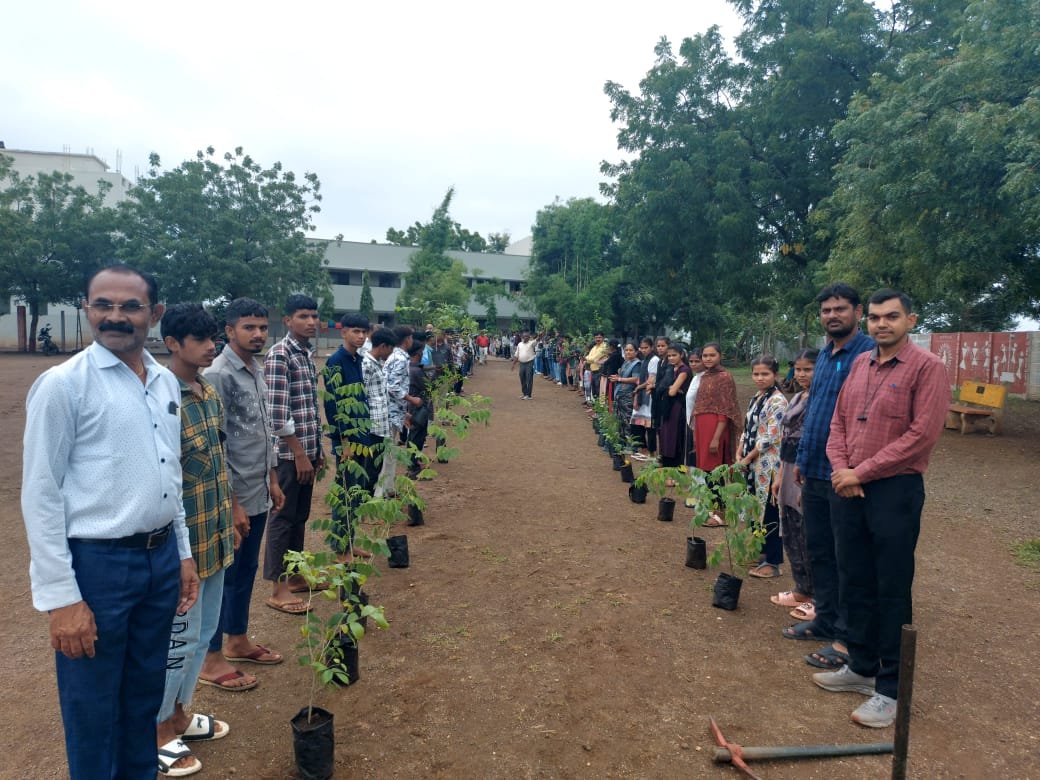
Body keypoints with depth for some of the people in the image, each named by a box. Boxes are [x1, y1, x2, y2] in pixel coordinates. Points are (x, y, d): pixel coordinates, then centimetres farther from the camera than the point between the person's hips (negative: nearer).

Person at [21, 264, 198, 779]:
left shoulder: (166, 382, 6)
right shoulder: (62, 384, -12)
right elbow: (40, 496, -13)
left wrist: (183, 553, 14)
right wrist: (60, 597, -15)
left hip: (160, 558, 6)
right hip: (96, 564, -6)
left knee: (145, 698, 21)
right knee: (93, 714, 12)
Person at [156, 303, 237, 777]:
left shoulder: (209, 393, 5)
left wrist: (232, 511, 18)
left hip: (214, 533, 8)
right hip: (185, 538, -8)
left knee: (204, 632, 20)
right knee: (180, 639, 7)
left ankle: (179, 714, 39)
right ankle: (157, 731, 28)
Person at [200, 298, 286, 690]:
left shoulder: (257, 371, 9)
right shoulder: (218, 375, -17)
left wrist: (272, 480, 17)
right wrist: (232, 503, -18)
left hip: (258, 493, 8)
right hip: (234, 495, -8)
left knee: (246, 570, 19)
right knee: (223, 574, 4)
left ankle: (238, 640, 35)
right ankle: (212, 660, 17)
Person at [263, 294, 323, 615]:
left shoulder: (308, 354, 12)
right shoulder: (279, 355, -14)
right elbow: (277, 412, -19)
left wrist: (317, 449, 16)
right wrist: (299, 453, -17)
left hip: (308, 449, 8)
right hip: (290, 452, -8)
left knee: (300, 516, 16)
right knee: (283, 517, 1)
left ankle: (294, 575, 29)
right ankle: (277, 588, 12)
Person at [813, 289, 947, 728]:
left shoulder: (927, 368, -8)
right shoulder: (860, 364, 12)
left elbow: (921, 435, -16)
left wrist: (862, 472, -15)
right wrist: (840, 468, -4)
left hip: (895, 491, -6)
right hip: (849, 490, 6)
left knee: (892, 591, 2)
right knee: (855, 583, 14)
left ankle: (891, 689, 15)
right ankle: (861, 667, 30)